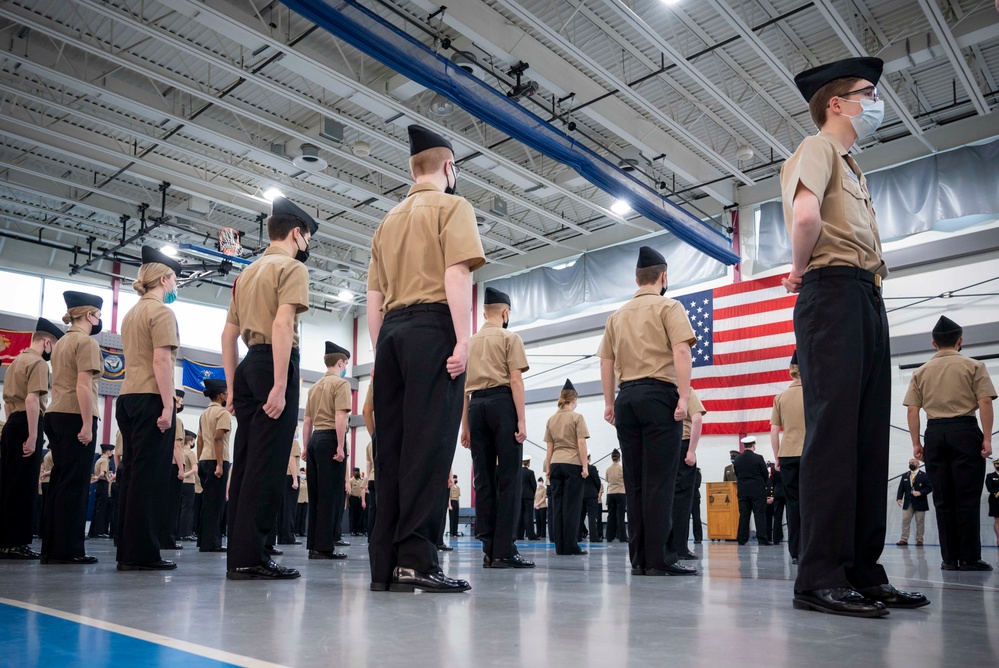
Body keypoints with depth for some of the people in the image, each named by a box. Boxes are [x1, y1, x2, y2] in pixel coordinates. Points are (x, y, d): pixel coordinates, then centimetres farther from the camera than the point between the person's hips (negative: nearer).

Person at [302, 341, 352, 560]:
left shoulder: (315, 387, 19)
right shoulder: (341, 383, -4)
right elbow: (340, 416, -16)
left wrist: (307, 448, 24)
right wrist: (340, 446, -19)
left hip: (315, 439, 8)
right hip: (330, 438, -8)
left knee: (315, 495, 9)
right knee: (331, 495, -6)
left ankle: (314, 545, 12)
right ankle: (324, 547, -7)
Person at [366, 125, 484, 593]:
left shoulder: (388, 220, 23)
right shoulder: (452, 206, 3)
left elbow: (374, 297, 18)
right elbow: (456, 275, -13)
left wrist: (378, 354, 19)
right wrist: (463, 340, -17)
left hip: (392, 332, 7)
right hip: (433, 327, -7)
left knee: (391, 446, 4)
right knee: (429, 444, -10)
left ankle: (385, 563, 6)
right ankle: (414, 559, -13)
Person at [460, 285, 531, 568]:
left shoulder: (469, 342, 19)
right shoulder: (509, 338, 3)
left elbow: (462, 387, 17)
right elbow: (515, 380, -8)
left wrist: (465, 426, 19)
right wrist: (521, 420, -10)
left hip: (476, 406, 6)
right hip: (502, 403, -6)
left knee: (483, 479, 5)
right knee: (510, 478, -7)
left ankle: (488, 549, 6)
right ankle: (504, 550, -12)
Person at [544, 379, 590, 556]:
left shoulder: (551, 420, 12)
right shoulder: (577, 417, -2)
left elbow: (550, 447, 12)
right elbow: (581, 443, -8)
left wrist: (547, 468, 15)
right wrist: (585, 466, -5)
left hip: (556, 464, 5)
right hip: (573, 464, -4)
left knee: (557, 505, 4)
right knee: (572, 506, -2)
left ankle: (559, 546, 5)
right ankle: (570, 546, -2)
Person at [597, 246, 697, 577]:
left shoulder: (617, 315, 17)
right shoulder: (668, 307, 1)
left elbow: (606, 362, 14)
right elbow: (681, 351, -12)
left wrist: (609, 403, 17)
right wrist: (684, 397, -15)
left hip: (626, 397, 5)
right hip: (659, 394, -5)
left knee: (634, 482, 6)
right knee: (659, 481, -7)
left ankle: (639, 558, 8)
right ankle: (659, 558, -8)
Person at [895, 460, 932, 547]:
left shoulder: (924, 475, 1)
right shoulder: (904, 476, 12)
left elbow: (929, 487, -5)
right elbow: (901, 488, 8)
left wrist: (920, 493, -18)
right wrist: (899, 498, -5)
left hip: (920, 503, -3)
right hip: (907, 503, 3)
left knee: (920, 522, 3)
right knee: (905, 521, -1)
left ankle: (919, 540, 11)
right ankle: (904, 539, 1)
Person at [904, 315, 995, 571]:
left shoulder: (921, 372, 11)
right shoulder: (973, 366, 3)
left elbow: (913, 409, 7)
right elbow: (985, 402, -6)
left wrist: (916, 443, 9)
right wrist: (987, 438, -5)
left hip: (935, 433, 3)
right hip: (965, 430, -3)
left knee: (943, 499, 5)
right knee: (967, 497, -1)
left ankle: (950, 558, 6)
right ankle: (969, 557, -2)